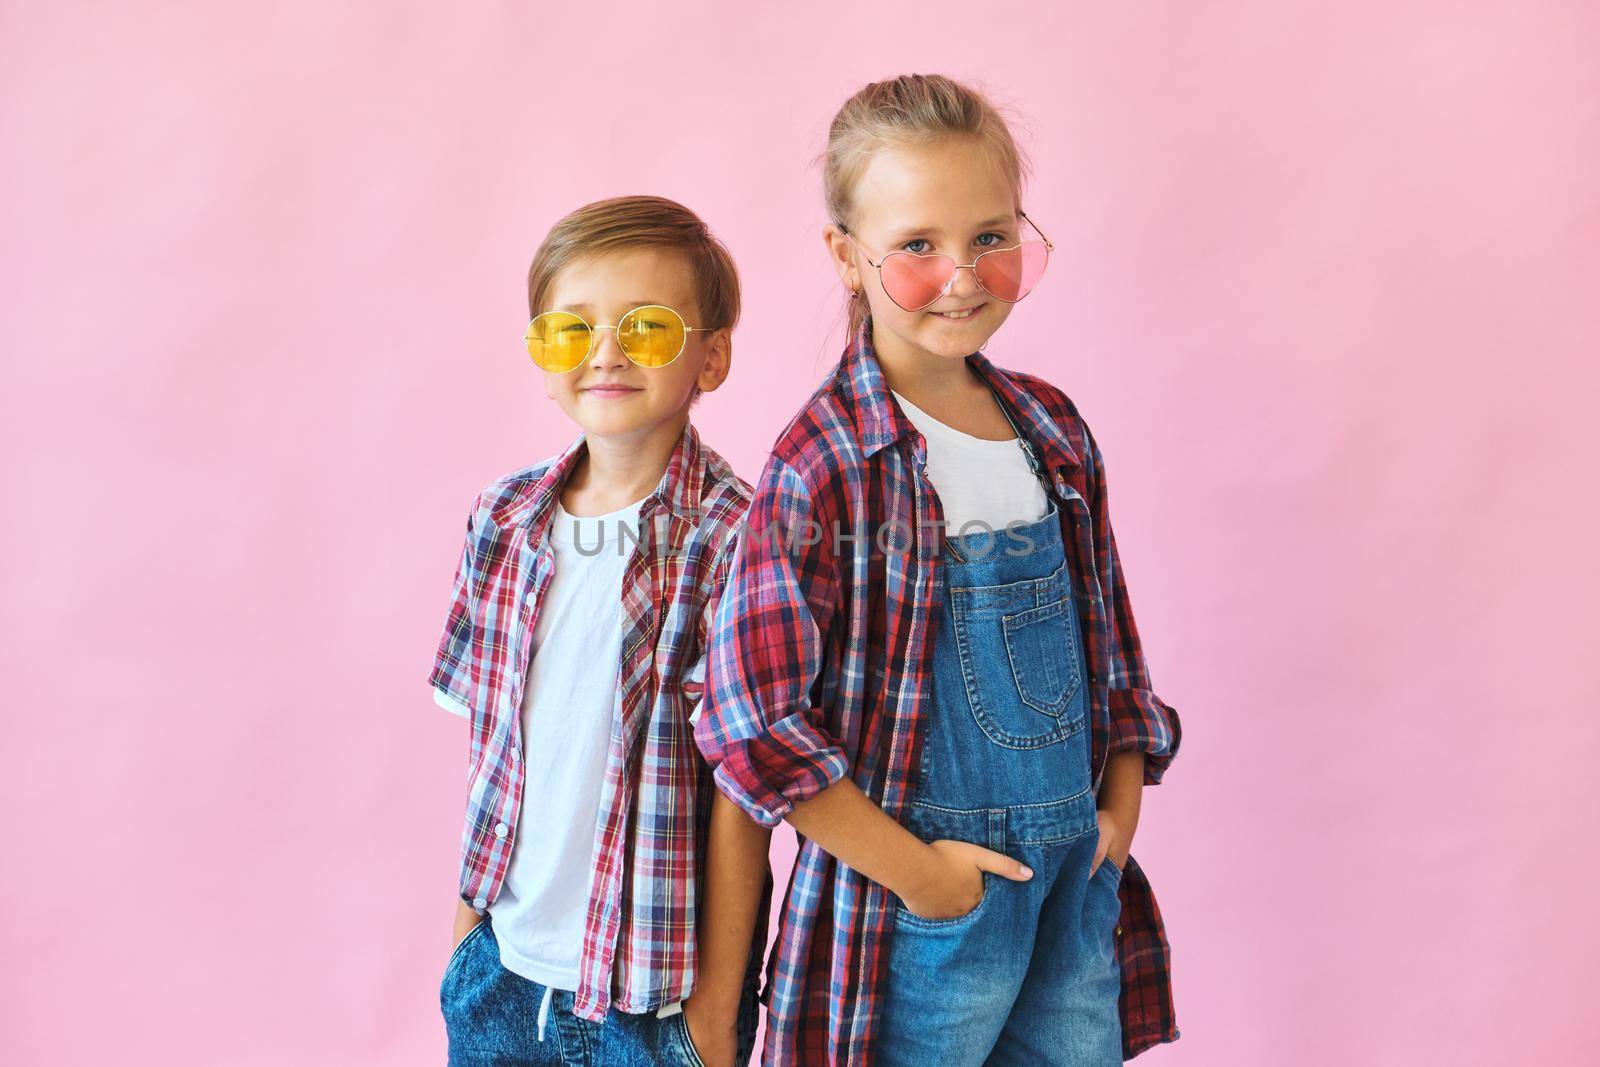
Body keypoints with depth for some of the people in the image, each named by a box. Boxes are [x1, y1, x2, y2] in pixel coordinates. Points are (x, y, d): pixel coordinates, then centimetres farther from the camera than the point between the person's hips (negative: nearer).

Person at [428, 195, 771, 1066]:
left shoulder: (734, 539, -15)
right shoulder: (505, 521, 0)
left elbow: (741, 789, -14)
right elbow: (490, 741, 7)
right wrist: (466, 922, 9)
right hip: (503, 963, 4)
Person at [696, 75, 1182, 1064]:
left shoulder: (1053, 430, 5)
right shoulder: (822, 466, -16)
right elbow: (752, 726, -19)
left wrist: (1122, 806, 6)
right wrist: (913, 870, -14)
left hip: (1080, 879, 6)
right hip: (929, 908, -6)